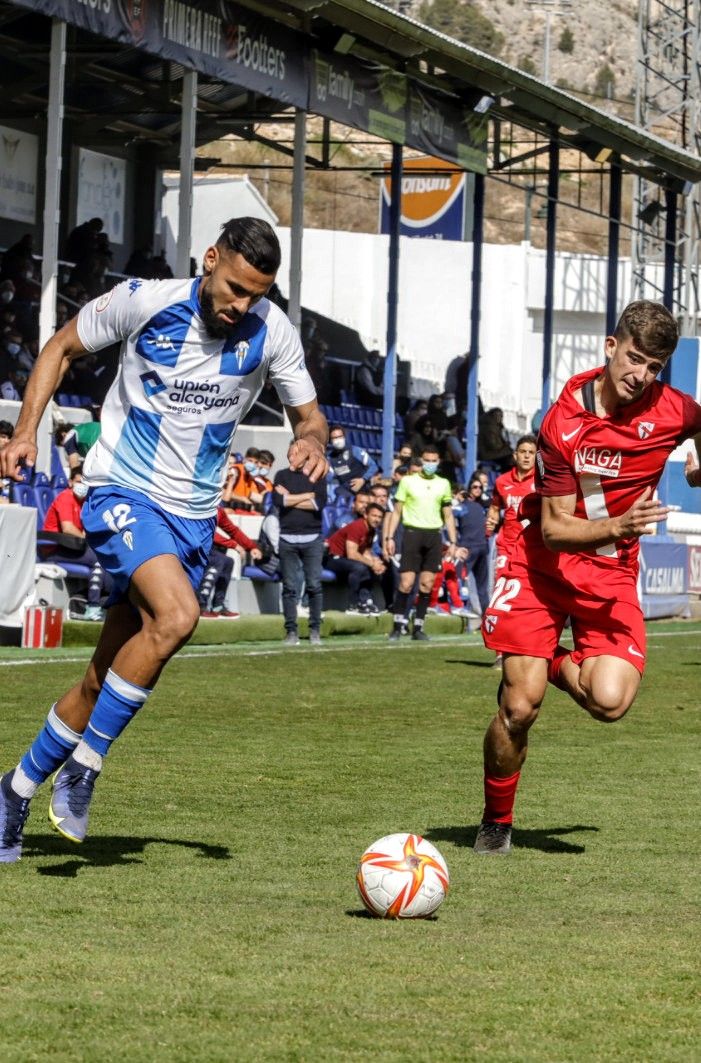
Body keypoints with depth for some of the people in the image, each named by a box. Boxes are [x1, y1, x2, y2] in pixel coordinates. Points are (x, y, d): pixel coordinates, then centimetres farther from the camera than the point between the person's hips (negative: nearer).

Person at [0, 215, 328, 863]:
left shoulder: (272, 334, -5)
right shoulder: (143, 302, -12)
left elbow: (307, 413, 9)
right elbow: (62, 349, 4)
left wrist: (312, 441, -15)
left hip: (194, 516, 4)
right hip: (124, 493, -4)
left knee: (106, 679, 5)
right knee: (177, 616, -30)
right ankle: (83, 767, -17)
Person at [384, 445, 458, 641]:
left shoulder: (443, 484, 13)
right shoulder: (408, 481, 4)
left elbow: (448, 515, 17)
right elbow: (397, 511, 5)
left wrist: (453, 542, 10)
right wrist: (390, 538, -3)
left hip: (434, 536, 3)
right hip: (412, 532, -3)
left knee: (427, 584, 1)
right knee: (406, 583, -11)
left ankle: (418, 626, 6)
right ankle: (399, 623, -2)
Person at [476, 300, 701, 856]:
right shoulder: (564, 422, -19)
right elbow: (554, 528, -20)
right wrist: (618, 526, -34)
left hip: (612, 576, 2)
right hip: (543, 566, -2)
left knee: (610, 700, -21)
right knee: (519, 707, -8)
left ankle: (552, 665, 14)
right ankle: (496, 821, 17)